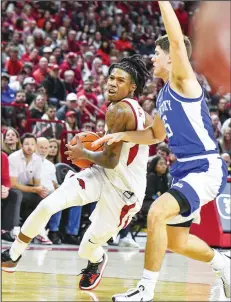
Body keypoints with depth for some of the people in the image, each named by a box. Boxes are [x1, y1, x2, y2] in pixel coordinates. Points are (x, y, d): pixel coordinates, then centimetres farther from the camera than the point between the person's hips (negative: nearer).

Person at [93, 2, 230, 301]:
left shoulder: (183, 81, -10)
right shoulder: (164, 94, 15)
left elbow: (177, 40, -27)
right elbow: (155, 133, 29)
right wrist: (121, 135, 16)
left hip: (206, 169, -10)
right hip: (185, 168, 10)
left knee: (157, 213, -27)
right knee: (175, 241, 17)